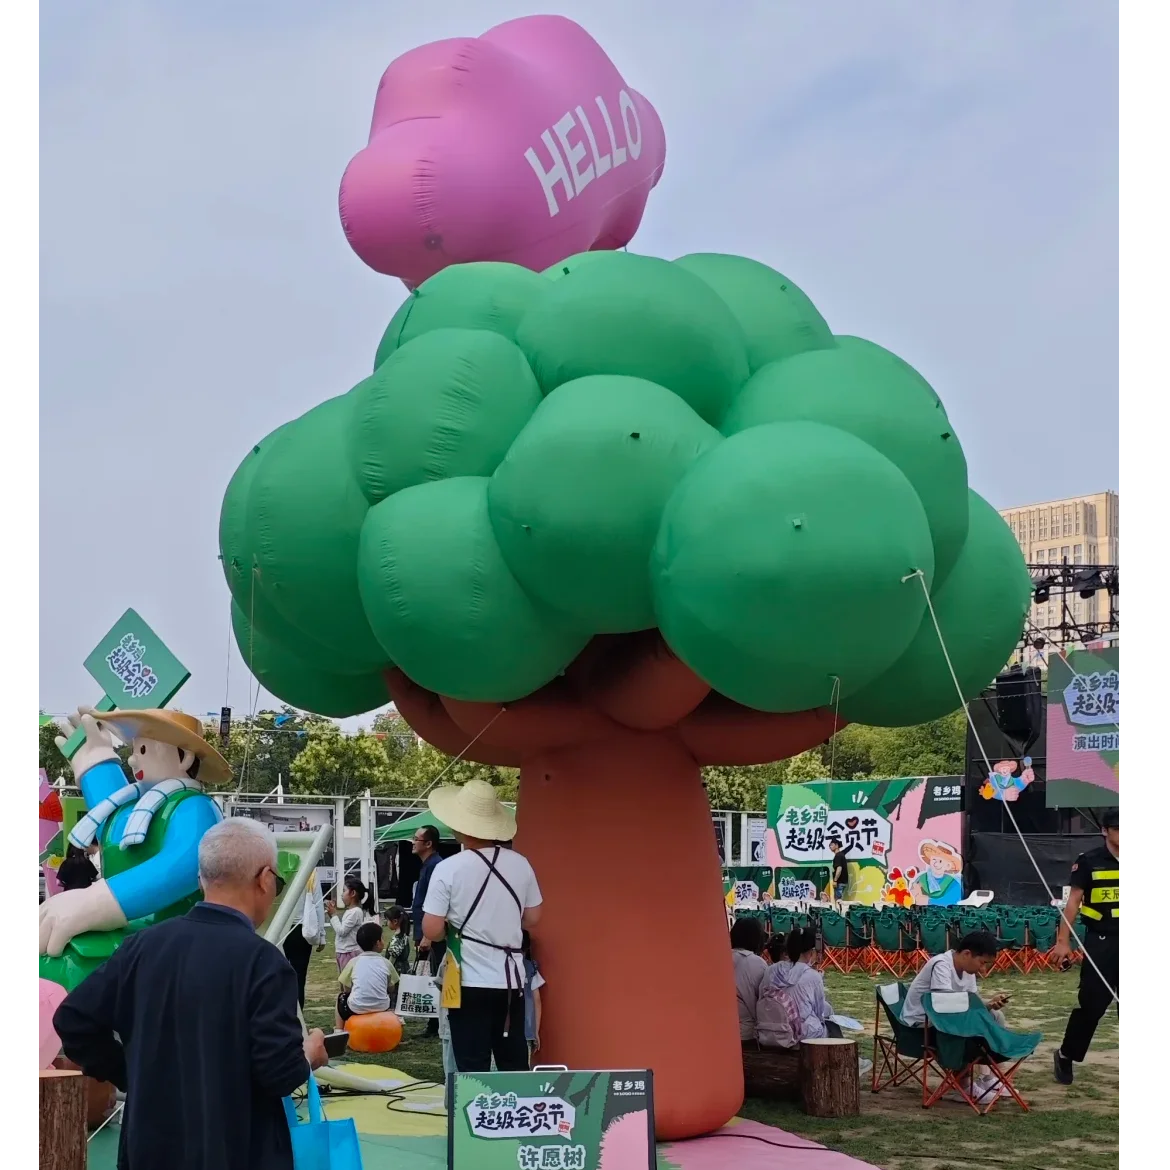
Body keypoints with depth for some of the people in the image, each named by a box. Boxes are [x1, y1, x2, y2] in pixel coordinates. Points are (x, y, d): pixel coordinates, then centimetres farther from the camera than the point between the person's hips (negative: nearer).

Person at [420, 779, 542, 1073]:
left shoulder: (448, 869, -12)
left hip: (469, 982, -4)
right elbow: (532, 919, 10)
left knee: (473, 1069, 4)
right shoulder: (520, 864, 0)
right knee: (515, 1067, 13)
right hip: (511, 980, 4)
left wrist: (452, 932, 7)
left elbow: (432, 931, -13)